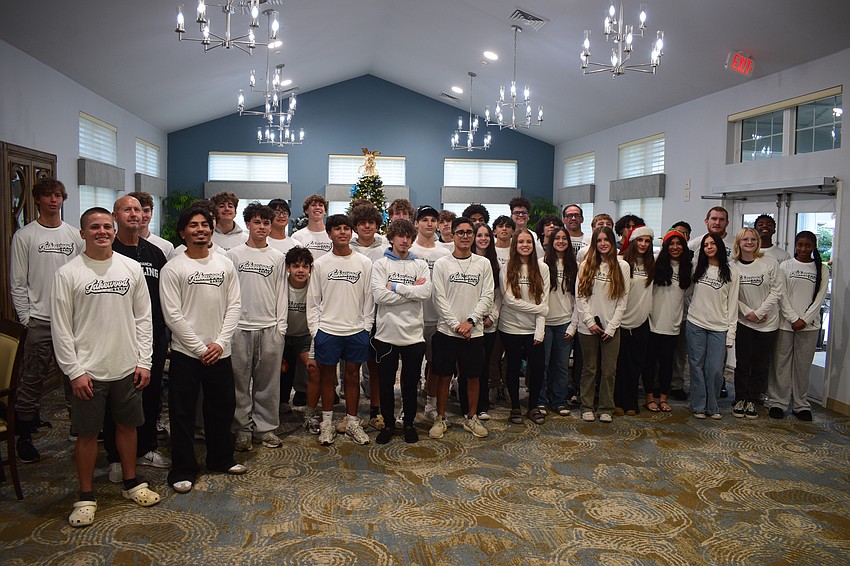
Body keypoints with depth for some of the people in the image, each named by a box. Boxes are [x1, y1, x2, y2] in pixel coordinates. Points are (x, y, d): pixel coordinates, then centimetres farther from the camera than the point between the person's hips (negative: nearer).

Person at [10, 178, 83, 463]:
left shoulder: (75, 235, 10)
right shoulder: (24, 236, 0)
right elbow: (17, 283, -1)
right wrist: (26, 318, -7)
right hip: (39, 321, -3)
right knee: (32, 380, 3)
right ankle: (24, 437, 16)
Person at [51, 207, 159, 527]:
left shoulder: (132, 268, 3)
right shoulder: (68, 273, -6)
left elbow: (143, 318, 6)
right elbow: (61, 328, -6)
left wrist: (144, 361, 1)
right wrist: (74, 371, -9)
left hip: (127, 368, 3)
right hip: (88, 371, -3)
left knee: (127, 425, 15)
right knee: (87, 434, 7)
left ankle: (131, 483, 33)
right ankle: (86, 496, 23)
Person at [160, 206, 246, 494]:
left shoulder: (226, 264, 6)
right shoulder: (172, 269, -6)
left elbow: (234, 305, 3)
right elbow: (173, 315, -10)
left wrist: (220, 342, -8)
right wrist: (200, 348, -12)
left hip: (220, 352, 4)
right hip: (186, 353, -4)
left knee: (222, 408, 15)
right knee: (183, 413, 4)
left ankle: (221, 459, 34)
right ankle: (183, 469, 18)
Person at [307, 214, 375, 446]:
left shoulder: (364, 263, 2)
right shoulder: (320, 264, 1)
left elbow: (369, 298, 4)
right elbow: (313, 300, 3)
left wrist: (367, 326, 0)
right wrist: (314, 329, -3)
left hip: (356, 331, 1)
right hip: (327, 331, 0)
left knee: (353, 376, 10)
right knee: (328, 376, 9)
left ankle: (352, 422, 22)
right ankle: (327, 422, 22)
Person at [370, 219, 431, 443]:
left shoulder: (421, 265, 6)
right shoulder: (380, 264, 1)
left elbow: (426, 293, -11)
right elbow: (379, 296, -14)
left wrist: (395, 286, -13)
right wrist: (412, 290, -12)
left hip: (413, 334, 1)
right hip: (386, 333, -1)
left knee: (410, 383, 12)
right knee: (386, 383, 10)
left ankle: (409, 423, 29)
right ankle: (388, 423, 27)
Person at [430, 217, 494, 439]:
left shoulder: (483, 264, 5)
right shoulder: (442, 264, 0)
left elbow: (487, 297, 0)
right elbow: (439, 298, -5)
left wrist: (470, 321, -11)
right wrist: (456, 325, -11)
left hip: (474, 332, 1)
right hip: (446, 331, -1)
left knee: (473, 377, 10)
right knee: (444, 376, 6)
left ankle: (471, 418, 25)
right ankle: (441, 418, 20)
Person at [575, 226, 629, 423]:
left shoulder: (622, 266, 4)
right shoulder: (586, 266, 3)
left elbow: (623, 299, 1)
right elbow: (579, 296, 0)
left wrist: (611, 326, -5)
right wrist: (590, 321, -8)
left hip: (611, 327, 1)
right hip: (588, 327, -1)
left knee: (609, 370, 4)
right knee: (589, 368, 7)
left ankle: (606, 408, 17)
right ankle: (587, 407, 18)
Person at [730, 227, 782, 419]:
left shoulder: (770, 263, -5)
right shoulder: (732, 266, -2)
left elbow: (777, 290, -5)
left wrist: (759, 312, -11)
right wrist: (747, 312, -11)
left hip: (768, 322, 0)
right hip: (743, 322, 0)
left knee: (761, 365, 6)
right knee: (742, 364, 4)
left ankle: (752, 401, 17)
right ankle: (740, 400, 16)